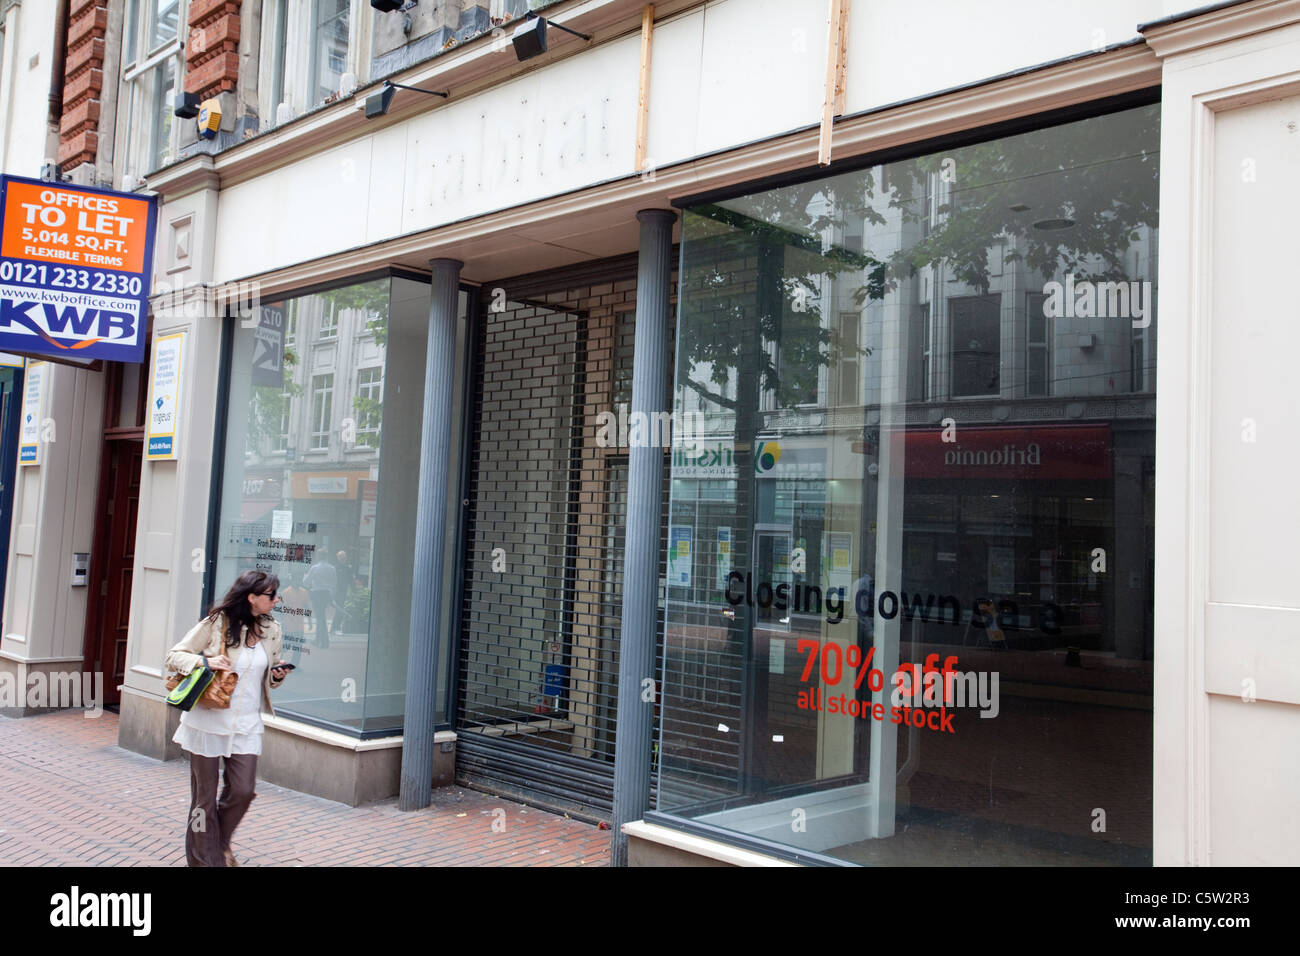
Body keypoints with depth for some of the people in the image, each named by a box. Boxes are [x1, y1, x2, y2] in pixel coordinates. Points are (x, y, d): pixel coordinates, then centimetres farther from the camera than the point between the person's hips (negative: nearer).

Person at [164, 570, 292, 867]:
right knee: (205, 797, 5)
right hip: (207, 722, -3)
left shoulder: (271, 630, 6)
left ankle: (221, 842, 28)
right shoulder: (216, 623, -7)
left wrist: (278, 675, -4)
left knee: (243, 791, -2)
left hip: (246, 726, 4)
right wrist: (205, 661, -21)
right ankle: (204, 859, 23)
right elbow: (174, 656, -4)